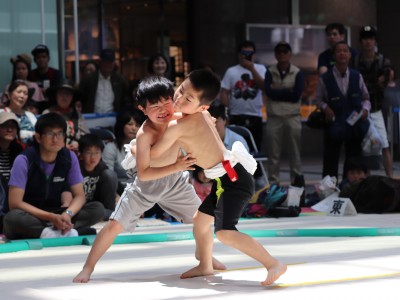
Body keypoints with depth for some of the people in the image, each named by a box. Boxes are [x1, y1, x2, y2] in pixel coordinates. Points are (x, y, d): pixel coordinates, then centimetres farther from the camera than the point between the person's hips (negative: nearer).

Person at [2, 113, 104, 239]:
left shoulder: (70, 158, -4)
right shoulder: (24, 160, -16)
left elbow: (79, 196, -1)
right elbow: (15, 203, -19)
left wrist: (68, 214, -24)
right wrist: (51, 218, -27)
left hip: (57, 215, 4)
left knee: (97, 209, -16)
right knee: (12, 218, -39)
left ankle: (53, 232, -30)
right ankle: (64, 232, -34)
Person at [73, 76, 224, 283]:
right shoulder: (145, 134, -33)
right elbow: (143, 174, -33)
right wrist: (176, 167, -40)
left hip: (175, 180, 5)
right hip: (146, 184, -5)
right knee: (115, 225, -10)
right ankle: (88, 267, 5)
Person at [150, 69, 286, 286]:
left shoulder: (177, 127, -20)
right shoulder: (202, 114, 5)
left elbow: (154, 153, -5)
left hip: (233, 178, -10)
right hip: (227, 178, 10)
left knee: (224, 231, -20)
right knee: (200, 219, 22)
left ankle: (273, 265, -16)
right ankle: (205, 266, 40)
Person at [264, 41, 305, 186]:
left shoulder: (297, 73, 5)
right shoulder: (270, 72, 8)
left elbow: (297, 95, -7)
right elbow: (269, 92, -6)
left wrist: (278, 91, -4)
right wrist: (288, 91, -6)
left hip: (292, 117, -1)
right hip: (274, 118, 1)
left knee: (295, 152, 1)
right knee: (273, 154, 1)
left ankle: (296, 182, 6)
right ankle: (273, 183, 6)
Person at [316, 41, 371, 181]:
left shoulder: (357, 77, 2)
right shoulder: (325, 79, -5)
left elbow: (366, 98, 10)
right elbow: (319, 99, 2)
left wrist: (365, 109, -10)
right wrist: (325, 108, -18)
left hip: (355, 125, 2)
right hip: (334, 124, -2)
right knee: (330, 161, 4)